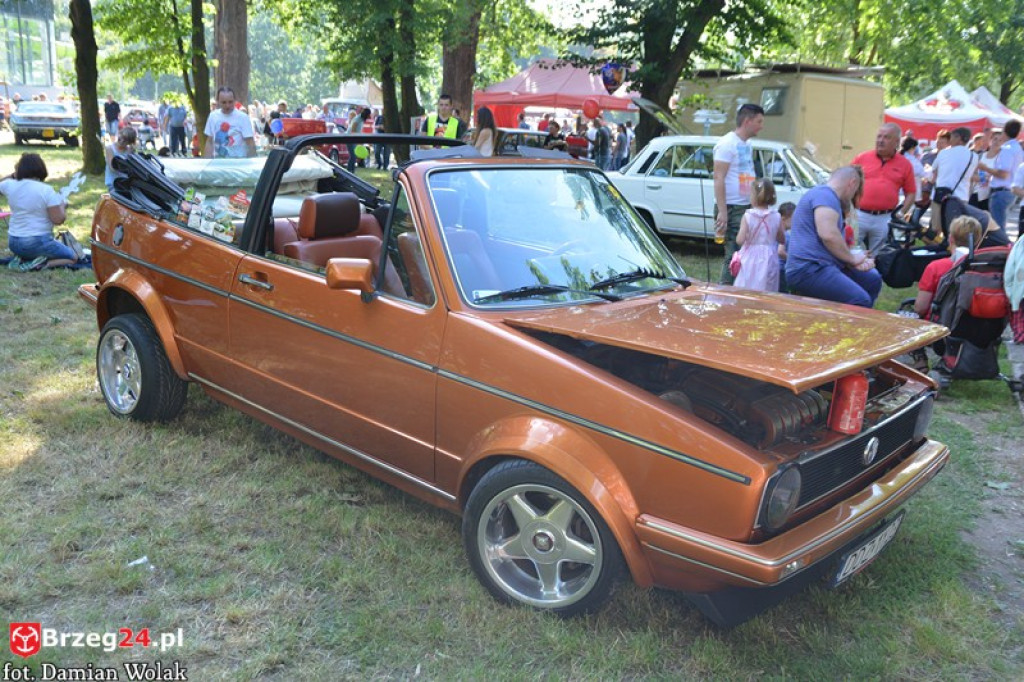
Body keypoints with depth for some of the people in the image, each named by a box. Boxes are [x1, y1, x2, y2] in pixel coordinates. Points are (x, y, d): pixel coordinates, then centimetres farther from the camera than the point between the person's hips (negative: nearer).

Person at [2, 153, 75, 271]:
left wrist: (13, 174, 18)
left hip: (13, 243, 6)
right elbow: (58, 220, -17)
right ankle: (41, 265, -13)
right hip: (38, 242, -6)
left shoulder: (10, 185, -2)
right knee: (73, 258, 10)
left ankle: (22, 259, 5)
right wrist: (62, 205, 1)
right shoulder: (46, 190, -16)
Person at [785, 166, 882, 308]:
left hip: (821, 266, 11)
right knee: (860, 301, -24)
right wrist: (852, 258, -8)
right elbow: (828, 235, -24)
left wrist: (856, 261, 6)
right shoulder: (825, 194, -8)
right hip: (808, 269, -11)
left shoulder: (829, 196, 26)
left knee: (873, 279, 17)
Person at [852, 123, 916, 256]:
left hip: (885, 219, 1)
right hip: (858, 215, -1)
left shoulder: (904, 164, 6)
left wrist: (902, 213, -2)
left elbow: (911, 193, 9)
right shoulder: (862, 158, 5)